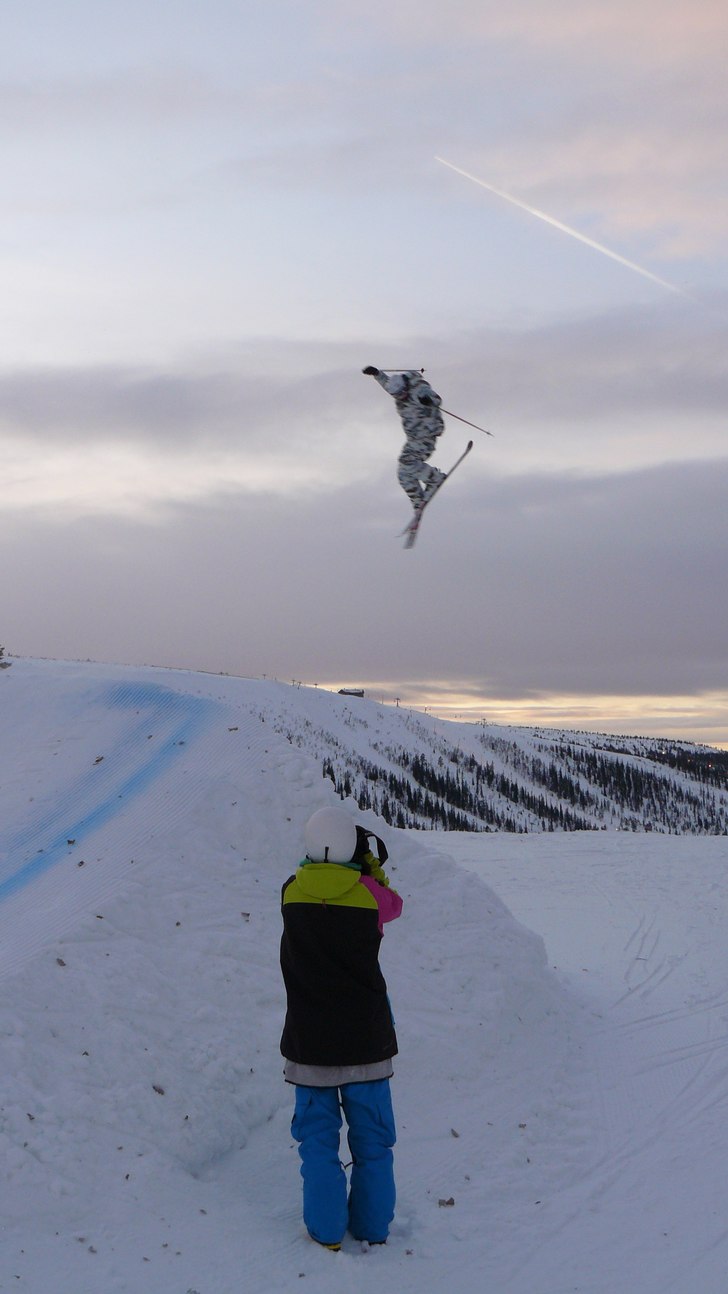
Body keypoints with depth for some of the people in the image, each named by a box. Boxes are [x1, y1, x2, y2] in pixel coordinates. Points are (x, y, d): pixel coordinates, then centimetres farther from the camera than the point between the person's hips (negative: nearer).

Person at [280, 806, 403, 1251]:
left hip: (310, 1042, 1)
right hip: (365, 1039, 0)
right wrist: (372, 867, 11)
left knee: (319, 1138, 11)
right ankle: (373, 1227, 22)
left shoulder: (292, 893, -6)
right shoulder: (369, 893, -11)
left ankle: (327, 1231, 14)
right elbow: (393, 905, 11)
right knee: (372, 1139, 14)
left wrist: (366, 871, 11)